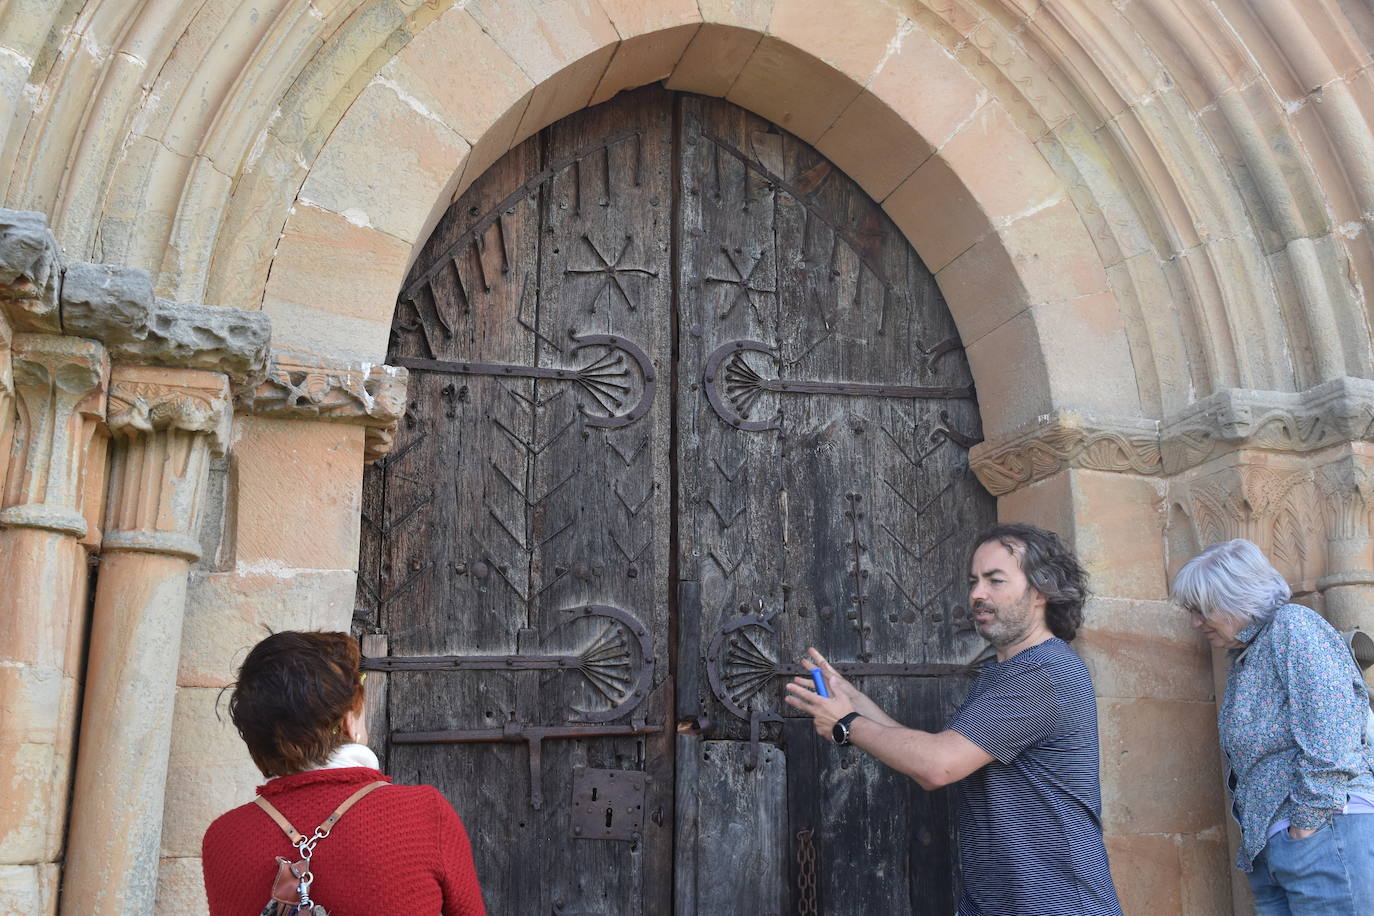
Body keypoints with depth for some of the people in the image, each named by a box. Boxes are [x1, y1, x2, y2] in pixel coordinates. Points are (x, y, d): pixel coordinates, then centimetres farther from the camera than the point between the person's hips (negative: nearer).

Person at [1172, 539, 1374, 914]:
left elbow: (1329, 730, -15)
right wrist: (1254, 834, 10)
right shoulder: (1243, 660, 21)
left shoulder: (1294, 625, -5)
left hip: (1323, 830, -8)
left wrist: (1308, 818, -16)